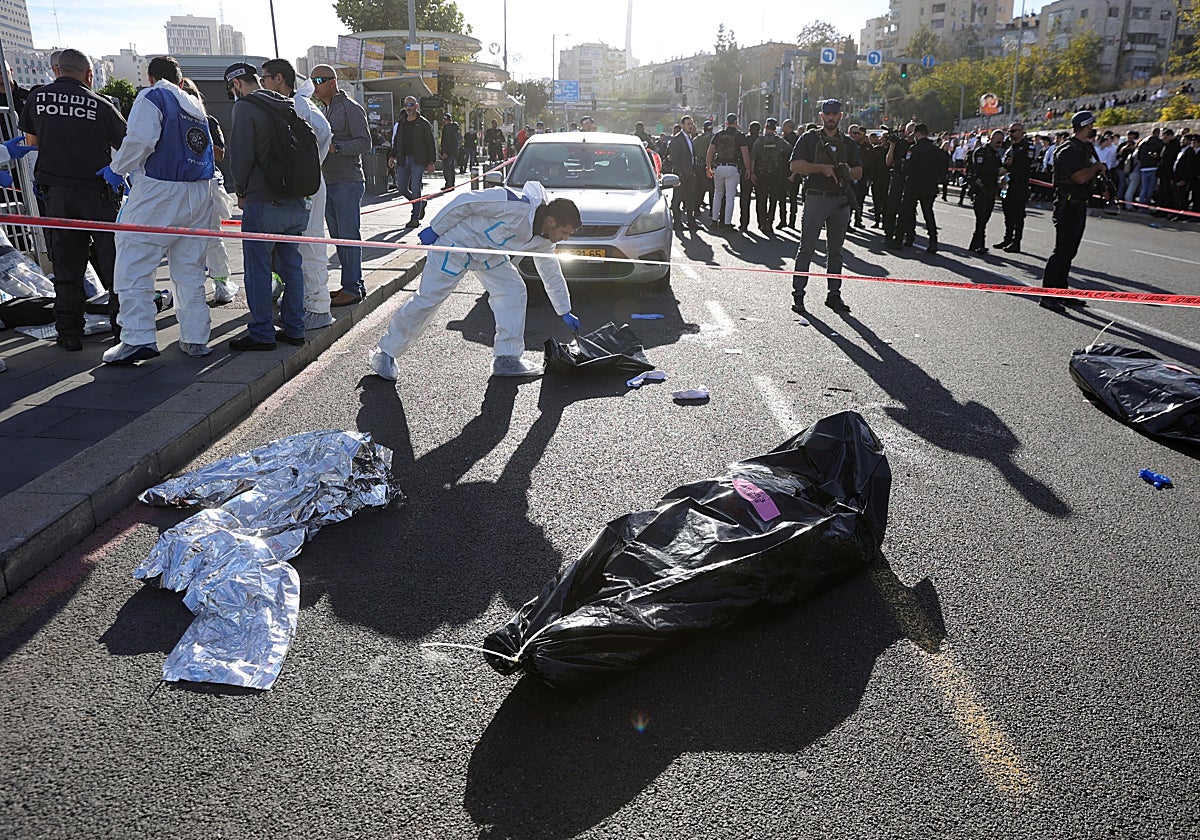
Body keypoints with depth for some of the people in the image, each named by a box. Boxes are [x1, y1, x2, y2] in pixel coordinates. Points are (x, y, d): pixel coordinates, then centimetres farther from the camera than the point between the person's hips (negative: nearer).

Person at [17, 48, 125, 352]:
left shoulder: (36, 99, 7)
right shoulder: (101, 106, -4)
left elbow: (31, 143, 18)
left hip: (56, 192, 3)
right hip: (97, 191, -3)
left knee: (66, 265, 7)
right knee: (112, 259, 6)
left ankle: (69, 333, 8)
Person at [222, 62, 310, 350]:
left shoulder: (245, 107, -8)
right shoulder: (289, 107, 13)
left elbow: (240, 156, -13)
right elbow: (312, 148, 15)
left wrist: (241, 191, 2)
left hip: (263, 203, -7)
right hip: (297, 203, 7)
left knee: (258, 269, 1)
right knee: (291, 265, 13)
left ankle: (261, 333, 5)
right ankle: (294, 329, 18)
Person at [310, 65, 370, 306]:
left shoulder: (351, 108, -5)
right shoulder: (324, 111, 21)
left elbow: (364, 143, -13)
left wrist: (335, 147, -23)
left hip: (347, 182, -9)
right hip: (328, 182, 9)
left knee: (348, 236, -8)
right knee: (338, 237, 9)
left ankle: (352, 289, -3)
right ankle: (352, 284, 15)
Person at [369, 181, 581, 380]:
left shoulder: (543, 240, -5)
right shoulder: (515, 204, -31)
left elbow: (552, 274, 11)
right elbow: (465, 202, -23)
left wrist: (565, 312, 16)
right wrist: (435, 229, -16)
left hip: (489, 254, 8)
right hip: (457, 242, -8)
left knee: (514, 291, -5)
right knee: (428, 299, -5)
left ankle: (507, 358, 2)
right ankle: (385, 352, 9)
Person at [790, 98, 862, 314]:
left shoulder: (848, 143, 16)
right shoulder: (809, 138, 5)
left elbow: (859, 172, 14)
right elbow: (795, 165, -6)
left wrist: (846, 171, -9)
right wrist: (822, 168, -15)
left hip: (841, 201, 4)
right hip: (815, 198, -4)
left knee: (836, 251, 8)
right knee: (807, 248, -5)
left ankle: (834, 294, 13)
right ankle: (798, 294, -1)